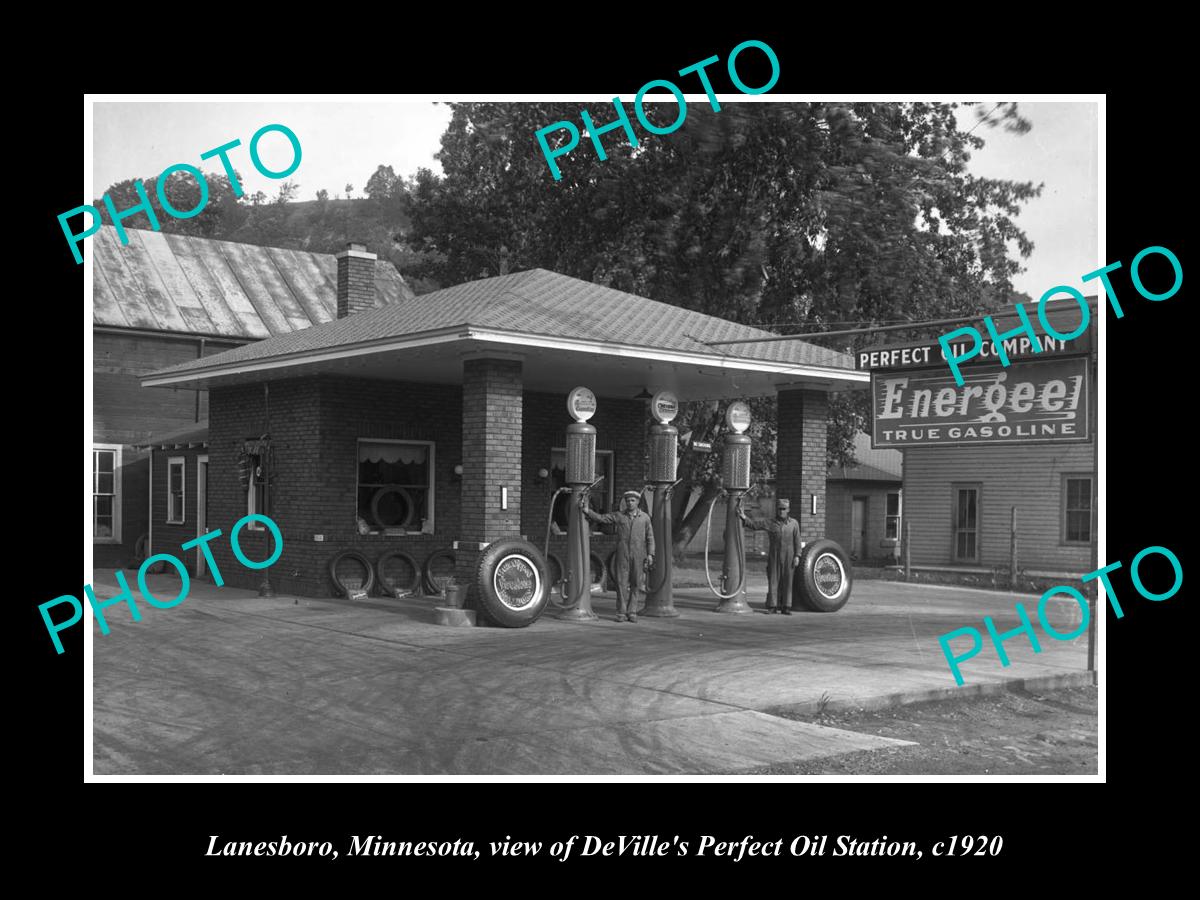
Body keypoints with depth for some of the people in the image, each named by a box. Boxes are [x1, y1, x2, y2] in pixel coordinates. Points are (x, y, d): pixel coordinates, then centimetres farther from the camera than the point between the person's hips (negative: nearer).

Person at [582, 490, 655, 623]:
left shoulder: (644, 517, 7)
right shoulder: (618, 516, 7)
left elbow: (650, 537, 7)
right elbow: (600, 518, 4)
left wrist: (650, 554, -3)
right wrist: (586, 510, -10)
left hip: (639, 556, 0)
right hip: (622, 555, 0)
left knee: (637, 585, 0)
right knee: (622, 583, -3)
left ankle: (632, 612, 7)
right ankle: (621, 613, 2)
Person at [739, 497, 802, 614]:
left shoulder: (794, 523, 5)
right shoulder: (769, 523, 5)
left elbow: (797, 541, 2)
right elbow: (754, 524, 1)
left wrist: (797, 556, -5)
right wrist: (744, 517, -15)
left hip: (788, 557, 0)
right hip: (774, 556, 0)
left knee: (787, 581, 0)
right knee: (773, 580, -2)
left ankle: (785, 607, 5)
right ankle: (772, 606, 1)